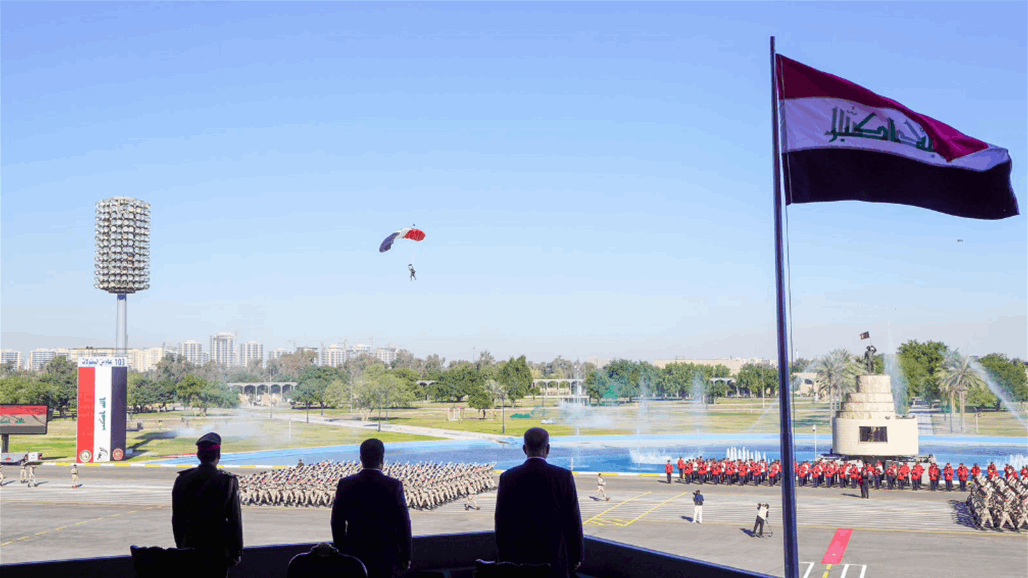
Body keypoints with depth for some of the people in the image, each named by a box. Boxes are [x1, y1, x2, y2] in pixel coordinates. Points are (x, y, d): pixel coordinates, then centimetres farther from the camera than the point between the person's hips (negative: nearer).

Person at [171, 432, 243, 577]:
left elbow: (177, 518, 6)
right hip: (218, 549, -3)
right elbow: (234, 520, -9)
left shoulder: (183, 480, -1)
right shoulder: (227, 481, -11)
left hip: (191, 548, 3)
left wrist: (181, 546, 16)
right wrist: (237, 551, -1)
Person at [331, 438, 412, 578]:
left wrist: (341, 552, 13)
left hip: (355, 553, 2)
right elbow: (403, 524, -7)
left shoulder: (345, 484, -4)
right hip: (386, 556, -2)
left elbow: (337, 523, 2)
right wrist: (405, 557, 3)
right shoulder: (393, 485, -10)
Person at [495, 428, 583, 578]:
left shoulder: (507, 478, -5)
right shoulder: (563, 477, -9)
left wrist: (505, 558, 10)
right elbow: (573, 520, -5)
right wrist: (577, 556, 6)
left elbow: (502, 522, -1)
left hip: (520, 557, 1)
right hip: (554, 557, -1)